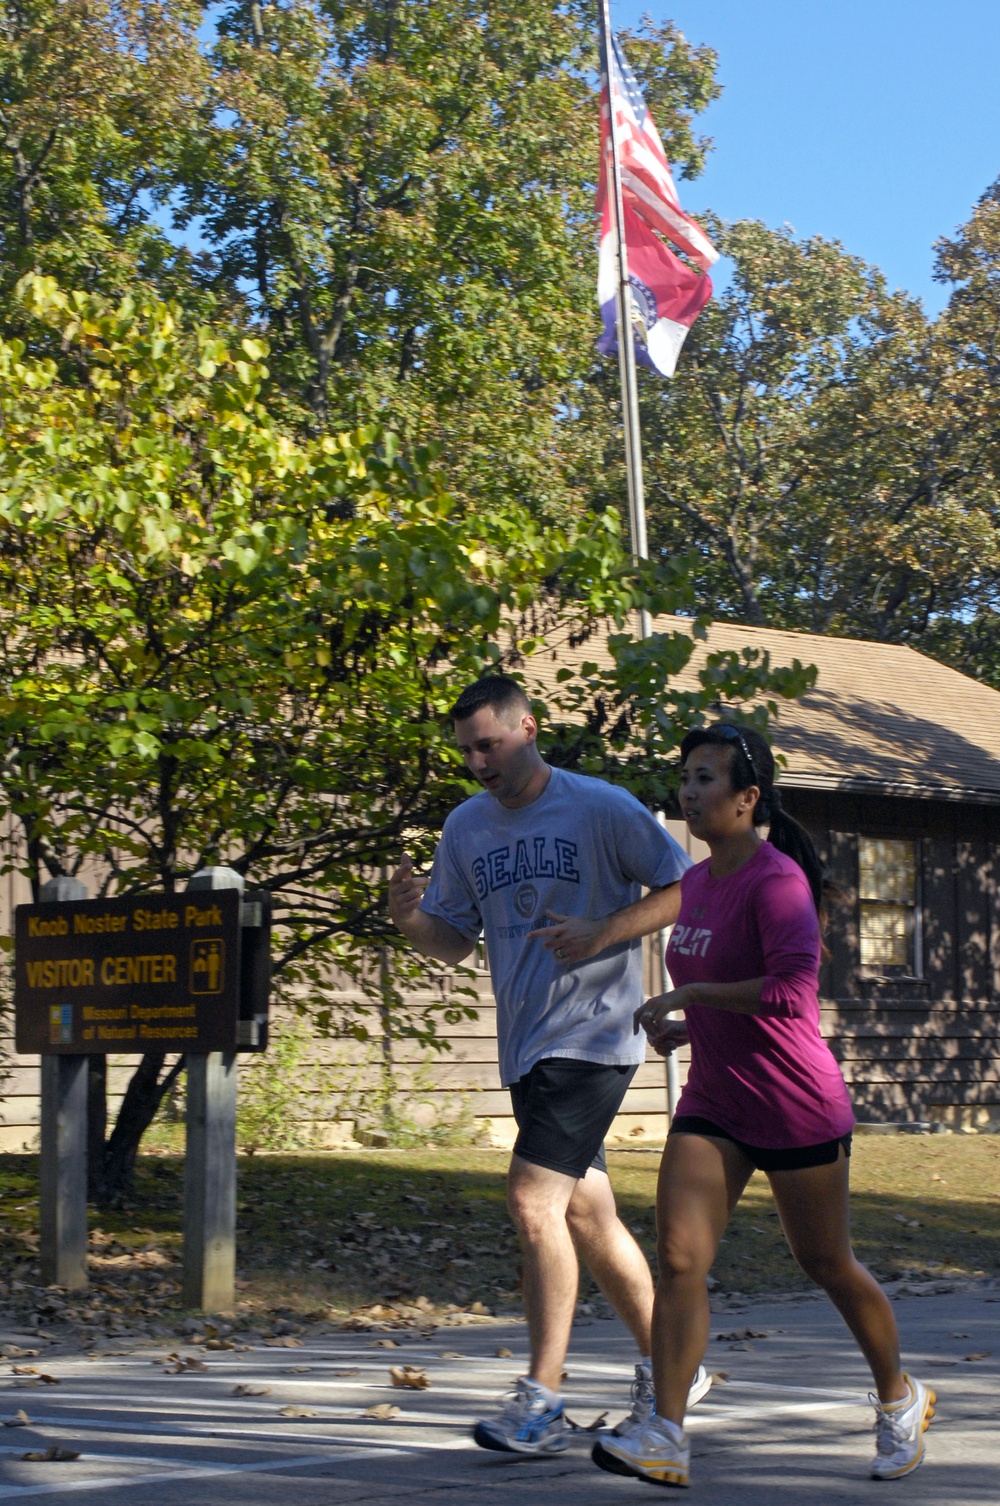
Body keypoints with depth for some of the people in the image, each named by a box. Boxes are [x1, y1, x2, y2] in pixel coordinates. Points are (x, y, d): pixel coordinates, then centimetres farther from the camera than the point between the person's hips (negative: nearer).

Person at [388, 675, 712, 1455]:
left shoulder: (603, 808, -7)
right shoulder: (466, 827, 10)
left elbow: (685, 888, -5)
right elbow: (455, 941, 15)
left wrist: (601, 935, -18)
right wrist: (413, 920, -8)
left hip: (594, 1037, -7)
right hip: (526, 1047, 7)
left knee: (533, 1201, -17)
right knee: (586, 1215, 12)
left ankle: (541, 1404, -13)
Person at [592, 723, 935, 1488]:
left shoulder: (778, 880, -16)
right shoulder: (695, 883, 9)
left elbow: (791, 989, -29)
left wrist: (685, 997, -23)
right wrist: (689, 1028, 6)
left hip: (798, 1110, -6)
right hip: (713, 1105, 7)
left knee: (828, 1265, 9)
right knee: (678, 1257, -11)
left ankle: (900, 1399, 34)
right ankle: (665, 1438, -14)